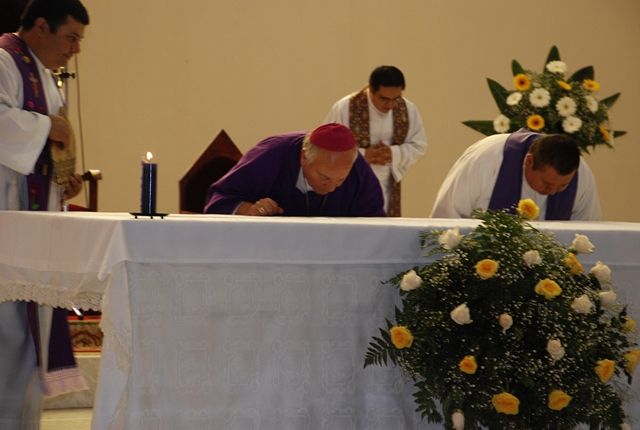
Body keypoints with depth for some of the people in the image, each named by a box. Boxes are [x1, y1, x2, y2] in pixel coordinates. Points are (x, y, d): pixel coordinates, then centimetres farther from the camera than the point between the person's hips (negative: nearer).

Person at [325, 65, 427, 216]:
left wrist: (394, 154, -14)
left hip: (387, 191, 3)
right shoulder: (344, 108, -14)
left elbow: (419, 145, 6)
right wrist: (362, 155, -19)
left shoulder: (408, 110, -3)